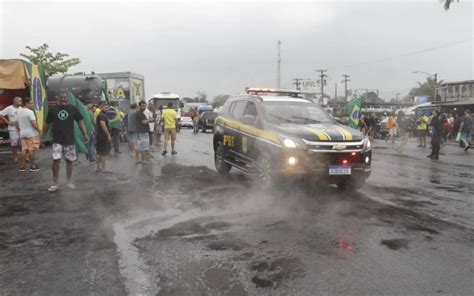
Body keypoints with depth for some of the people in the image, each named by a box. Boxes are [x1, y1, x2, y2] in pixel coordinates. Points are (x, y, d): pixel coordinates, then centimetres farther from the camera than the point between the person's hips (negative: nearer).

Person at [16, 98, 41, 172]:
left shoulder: (19, 112, 13)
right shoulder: (30, 112, -14)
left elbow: (17, 124, 17)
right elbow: (34, 124, -20)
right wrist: (39, 130, -10)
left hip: (23, 133, 8)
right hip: (31, 133, -8)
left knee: (24, 150, 10)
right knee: (31, 150, -3)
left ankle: (22, 166, 10)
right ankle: (32, 166, 1)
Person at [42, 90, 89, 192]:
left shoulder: (73, 109, 1)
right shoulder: (53, 110, 3)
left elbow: (80, 121, 3)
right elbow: (47, 123, 11)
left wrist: (85, 134, -5)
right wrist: (43, 136, 12)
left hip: (69, 140, 1)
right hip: (57, 140, 0)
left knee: (69, 161, 8)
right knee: (56, 160, -8)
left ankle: (69, 182, 20)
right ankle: (55, 183, 5)